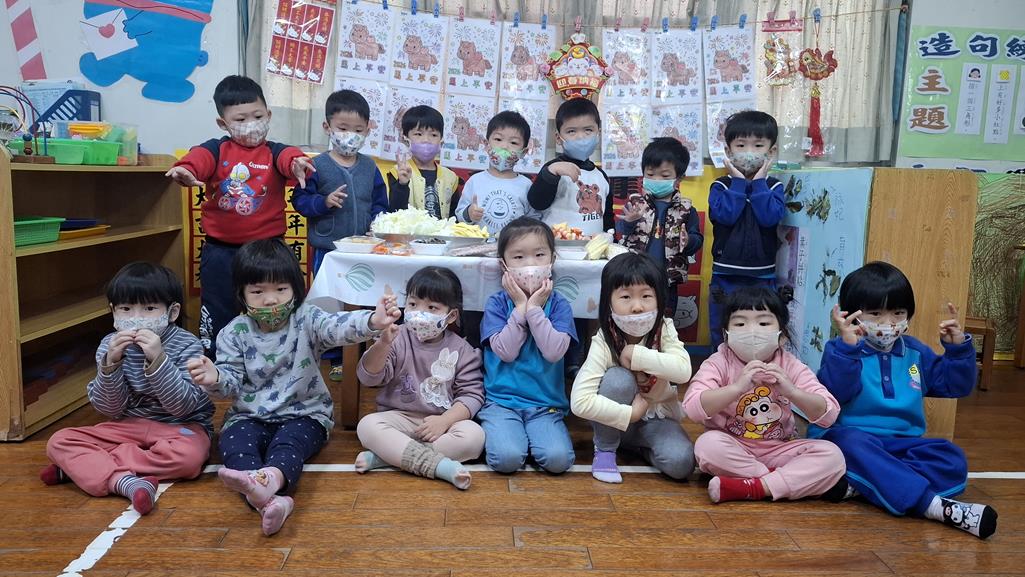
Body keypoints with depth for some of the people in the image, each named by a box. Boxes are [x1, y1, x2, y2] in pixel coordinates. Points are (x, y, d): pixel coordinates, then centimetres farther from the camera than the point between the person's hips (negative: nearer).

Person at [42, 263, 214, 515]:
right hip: (130, 426, 4)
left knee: (189, 456, -36)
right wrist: (110, 363, -23)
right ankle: (123, 481, -33)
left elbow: (182, 407, -22)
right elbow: (109, 410, -8)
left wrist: (158, 359, -33)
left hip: (180, 426, -3)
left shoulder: (187, 345, -14)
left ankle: (83, 464, -21)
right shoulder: (110, 345, -4)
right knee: (59, 441, -12)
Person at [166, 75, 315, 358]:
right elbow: (199, 158, -21)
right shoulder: (217, 149, 1)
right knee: (217, 314, 12)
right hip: (220, 250, 0)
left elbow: (287, 155, -23)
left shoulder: (273, 153, 0)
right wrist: (185, 170, -45)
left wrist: (296, 162, -48)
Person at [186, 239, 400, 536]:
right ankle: (270, 499, -55)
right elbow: (232, 381, -1)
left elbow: (338, 327, -26)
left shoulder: (307, 320, -5)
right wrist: (215, 378, -28)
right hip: (249, 416, 2)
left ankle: (269, 478, -65)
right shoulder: (236, 333, 1)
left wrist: (373, 321, -50)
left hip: (304, 414, -1)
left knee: (289, 441, -32)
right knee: (234, 444, -28)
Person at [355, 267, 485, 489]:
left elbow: (472, 394, -5)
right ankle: (440, 465, -35)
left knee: (474, 436, -28)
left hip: (444, 421, 0)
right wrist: (383, 343, -32)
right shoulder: (398, 340, -4)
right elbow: (369, 377, -14)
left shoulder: (460, 350, -2)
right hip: (400, 418, 0)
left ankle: (388, 455, -25)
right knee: (367, 425, -28)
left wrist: (444, 421, -20)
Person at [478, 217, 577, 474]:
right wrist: (520, 308, -12)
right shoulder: (497, 303, 1)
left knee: (558, 459, -22)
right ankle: (496, 432, 8)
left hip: (546, 403, 1)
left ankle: (531, 436, 8)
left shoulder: (558, 305, 2)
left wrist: (534, 308, -13)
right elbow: (505, 352, -12)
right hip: (501, 399, -1)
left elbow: (554, 352, -14)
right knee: (507, 458, -25)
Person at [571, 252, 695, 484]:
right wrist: (630, 413, -30)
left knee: (681, 462, -27)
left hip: (657, 418, 1)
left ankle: (641, 447, 6)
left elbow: (683, 371, -32)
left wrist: (636, 355, -33)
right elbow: (580, 401, -33)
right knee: (618, 378, -33)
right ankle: (604, 450, -12)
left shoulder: (664, 329, -15)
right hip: (615, 419, -1)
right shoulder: (604, 342, -24)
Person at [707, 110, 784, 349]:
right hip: (725, 276, -1)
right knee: (722, 337, 10)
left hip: (762, 277, 1)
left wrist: (758, 182, -13)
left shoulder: (773, 187, 2)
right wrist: (739, 182, -13)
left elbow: (770, 217, -17)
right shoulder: (721, 186, -1)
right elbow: (725, 215, -20)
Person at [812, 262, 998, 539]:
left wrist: (958, 347, 0)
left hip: (901, 444, 6)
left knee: (952, 459, -19)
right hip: (849, 436, -6)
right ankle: (934, 505, -46)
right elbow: (834, 393, -22)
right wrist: (847, 348, -33)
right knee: (854, 443, -40)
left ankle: (858, 484, -32)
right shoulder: (841, 351, -4)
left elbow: (955, 384, 15)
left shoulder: (916, 352, 16)